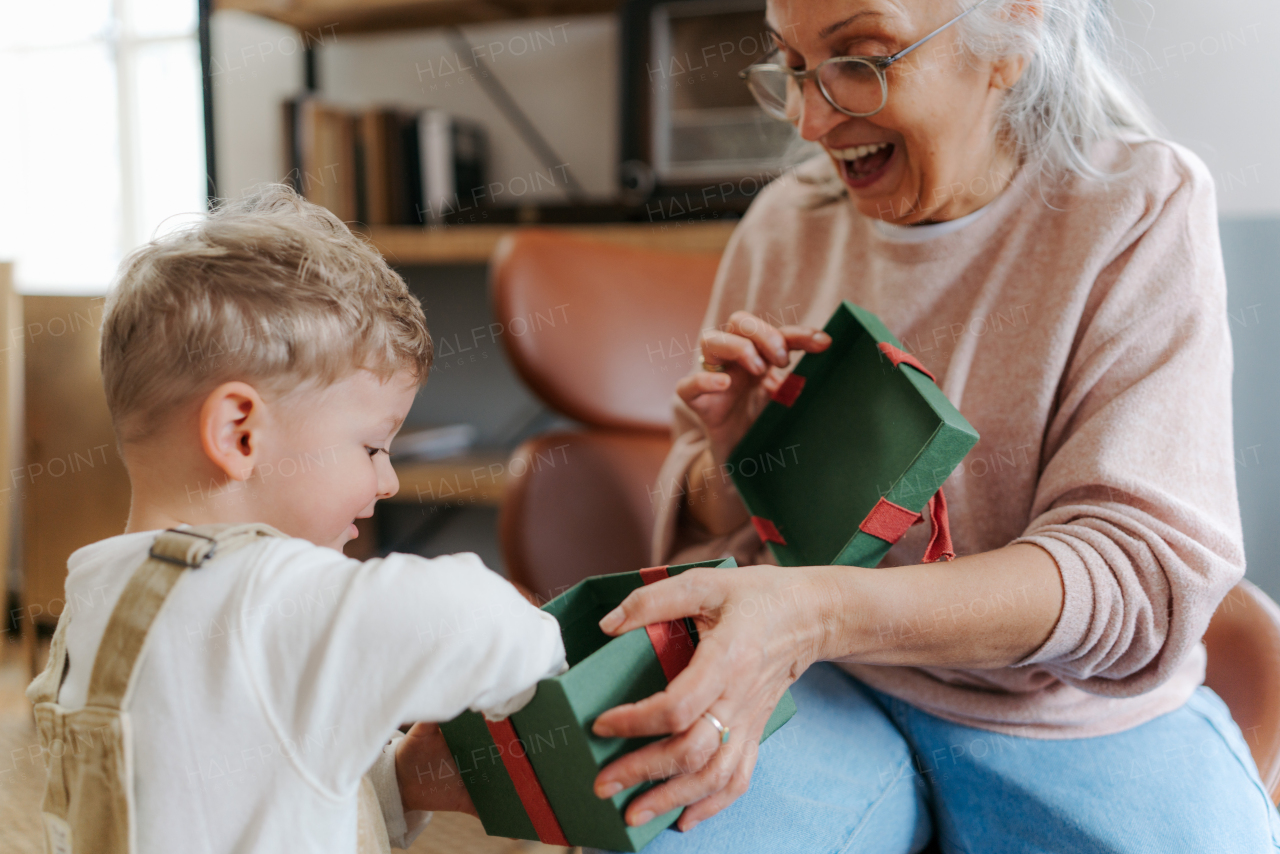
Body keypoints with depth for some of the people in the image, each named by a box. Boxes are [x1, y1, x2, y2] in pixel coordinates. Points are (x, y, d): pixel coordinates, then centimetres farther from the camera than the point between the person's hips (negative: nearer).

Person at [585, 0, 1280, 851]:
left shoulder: (1141, 206, -9)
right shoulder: (786, 222, 1)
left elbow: (1143, 564, -19)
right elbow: (710, 521, 11)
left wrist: (819, 612, -34)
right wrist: (729, 462, -14)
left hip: (1078, 716, 0)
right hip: (820, 687, 1)